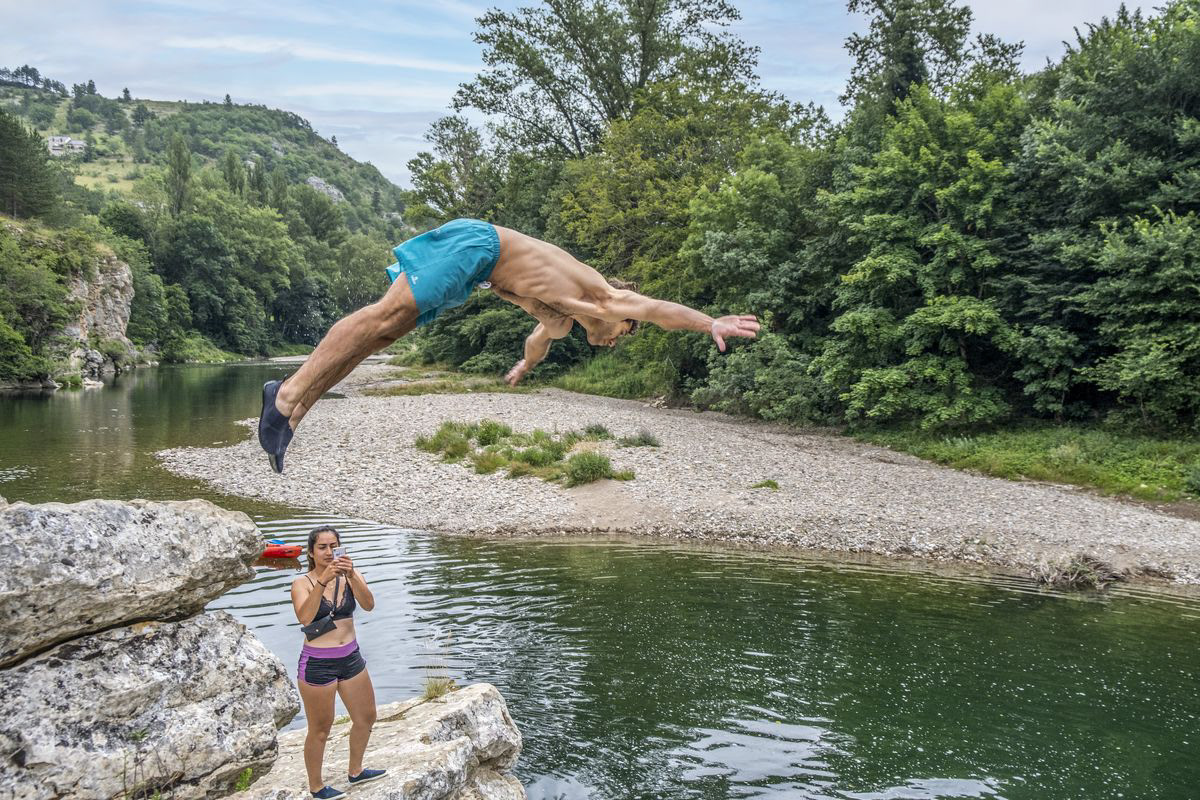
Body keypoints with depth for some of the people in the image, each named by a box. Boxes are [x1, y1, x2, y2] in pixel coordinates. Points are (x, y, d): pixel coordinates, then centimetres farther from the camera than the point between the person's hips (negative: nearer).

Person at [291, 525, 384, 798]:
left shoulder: (350, 577, -1)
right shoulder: (302, 583, -11)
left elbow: (368, 605, -19)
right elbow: (305, 617, -29)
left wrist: (352, 576, -34)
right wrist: (323, 580, -39)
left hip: (351, 658, 5)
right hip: (317, 664, -5)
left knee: (366, 717, 18)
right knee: (320, 730, 7)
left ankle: (355, 772, 41)